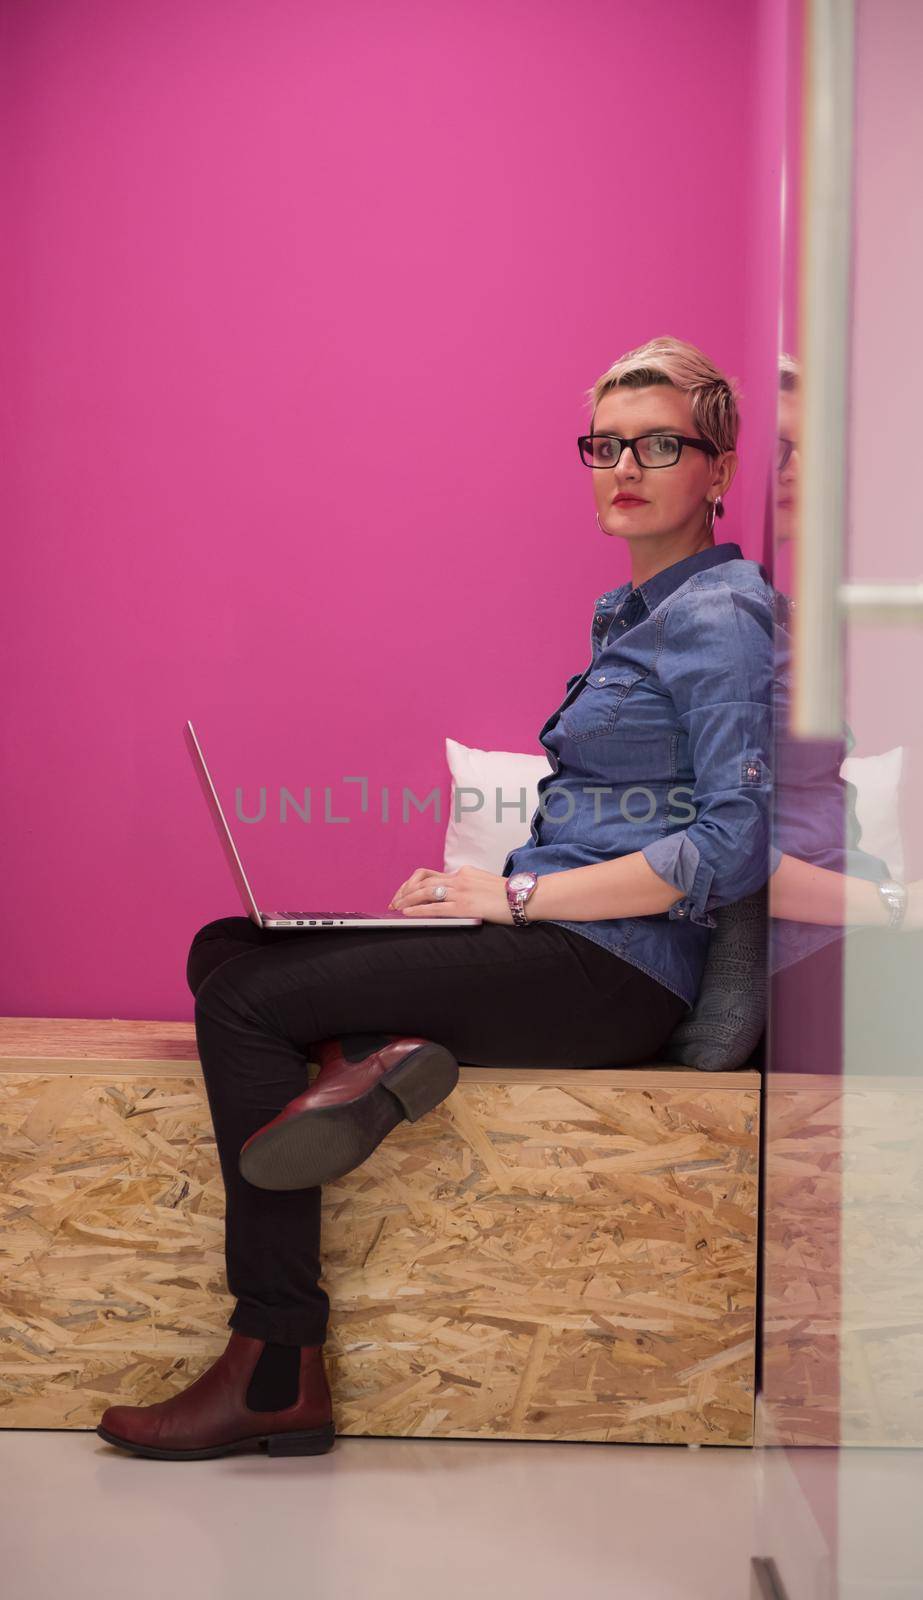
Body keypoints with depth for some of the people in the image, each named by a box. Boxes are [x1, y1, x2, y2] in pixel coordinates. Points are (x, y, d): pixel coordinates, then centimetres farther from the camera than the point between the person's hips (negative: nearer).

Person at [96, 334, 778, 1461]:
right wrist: (484, 884, 7)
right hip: (561, 943, 9)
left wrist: (517, 897, -16)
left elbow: (738, 843, -18)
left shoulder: (720, 616, -8)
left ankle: (275, 1375, -10)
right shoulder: (638, 611, 20)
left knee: (246, 996, -13)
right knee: (224, 948, 3)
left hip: (615, 968, -9)